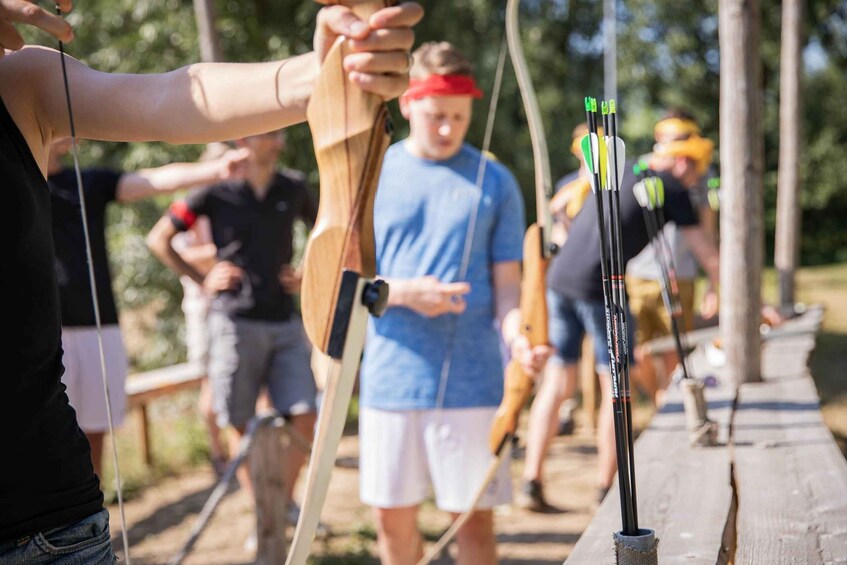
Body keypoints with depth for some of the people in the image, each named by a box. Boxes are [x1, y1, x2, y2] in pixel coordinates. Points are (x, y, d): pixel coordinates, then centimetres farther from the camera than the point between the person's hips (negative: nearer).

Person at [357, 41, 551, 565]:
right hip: (390, 378, 1)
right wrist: (404, 292, -16)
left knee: (475, 519, 5)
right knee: (393, 517, 10)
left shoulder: (495, 181, 3)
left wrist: (519, 335, -19)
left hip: (472, 382, -1)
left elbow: (507, 283, 2)